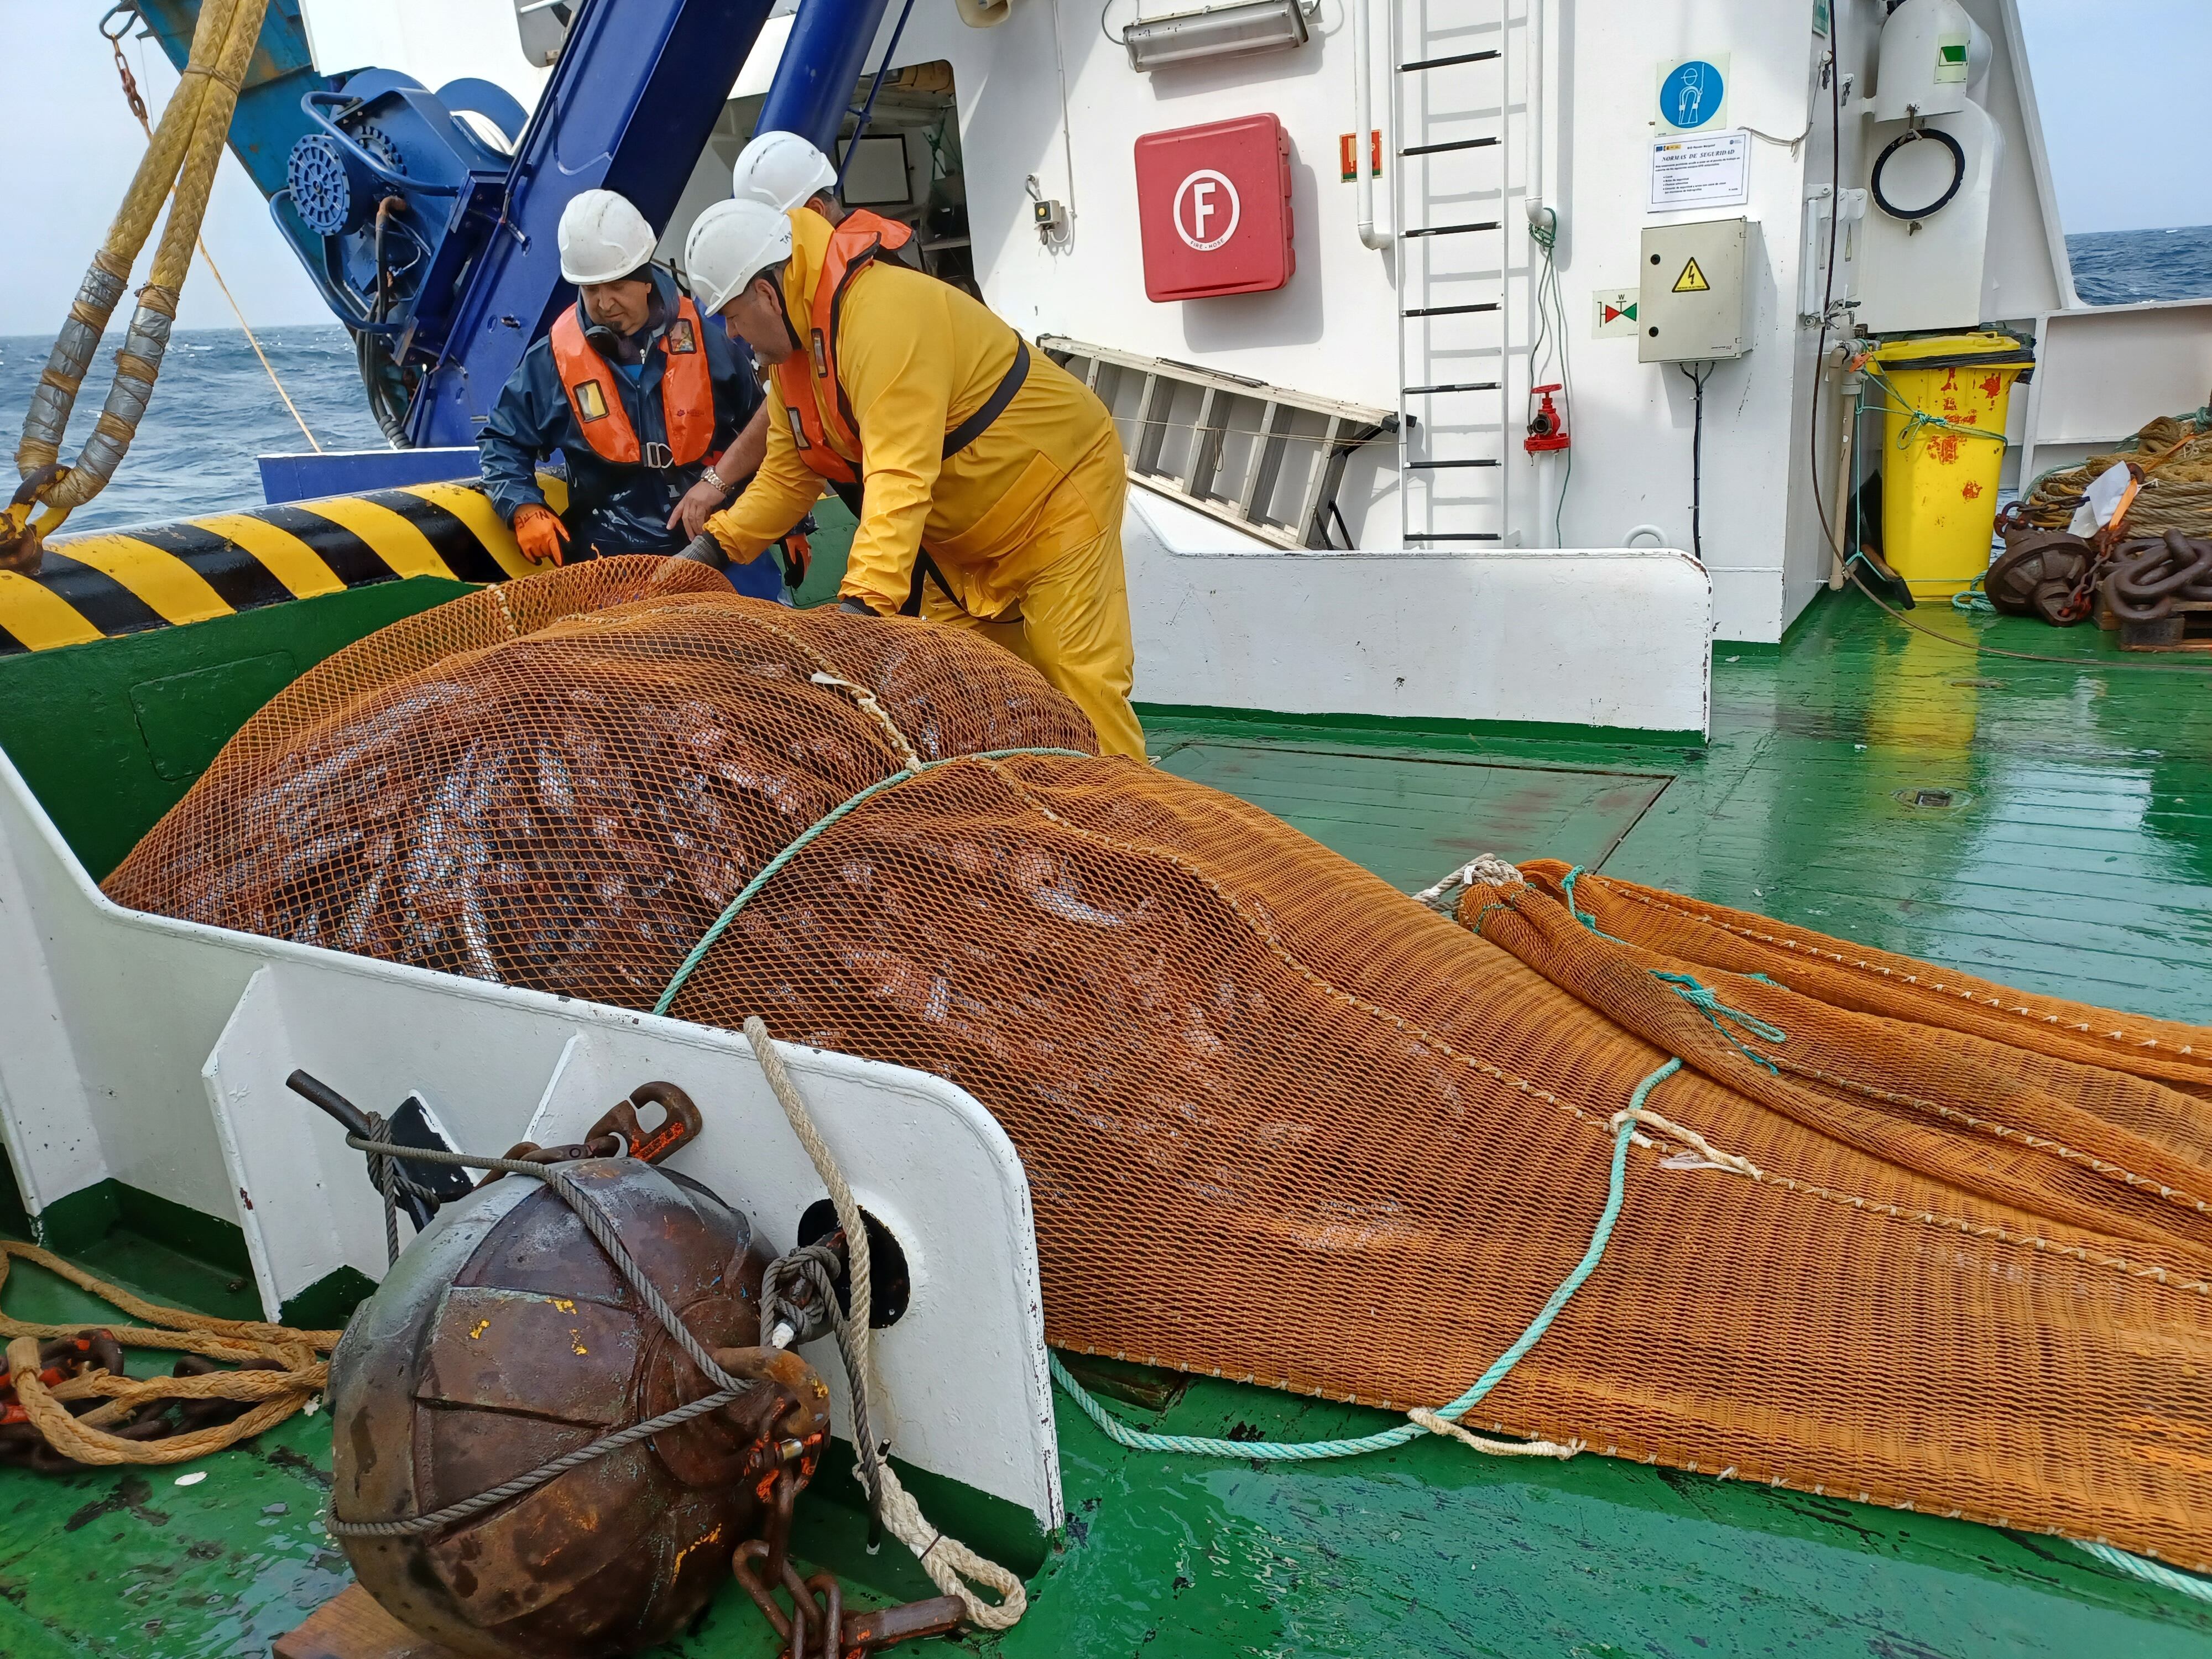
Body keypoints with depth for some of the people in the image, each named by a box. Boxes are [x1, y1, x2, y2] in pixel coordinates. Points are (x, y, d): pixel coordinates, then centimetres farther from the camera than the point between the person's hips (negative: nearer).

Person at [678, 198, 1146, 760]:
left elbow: (899, 478, -38)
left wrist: (862, 601, -44)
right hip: (965, 535, 9)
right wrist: (712, 546, -1)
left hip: (1057, 489, -9)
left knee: (1074, 679, -12)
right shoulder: (795, 344, 2)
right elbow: (786, 474, 8)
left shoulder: (882, 312, -29)